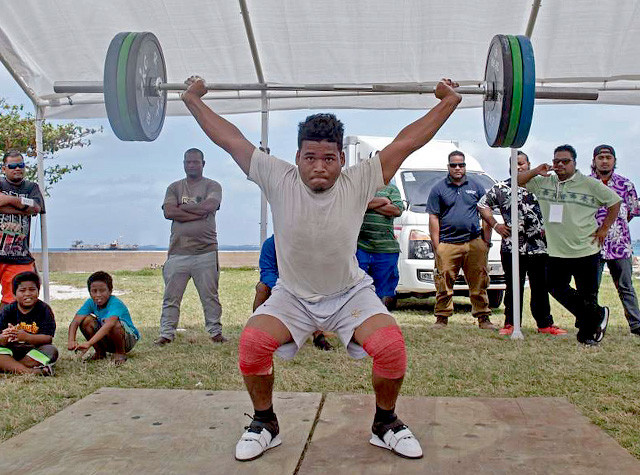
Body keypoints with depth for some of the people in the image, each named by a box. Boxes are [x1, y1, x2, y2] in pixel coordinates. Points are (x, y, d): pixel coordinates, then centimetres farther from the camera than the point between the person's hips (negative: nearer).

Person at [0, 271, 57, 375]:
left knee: (51, 351, -29)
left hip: (35, 350, -1)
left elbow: (48, 338, -15)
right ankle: (27, 371, -36)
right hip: (12, 350, 1)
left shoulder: (44, 310, -4)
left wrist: (26, 337, -33)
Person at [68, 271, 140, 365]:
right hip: (107, 342, 5)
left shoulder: (116, 304, -28)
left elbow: (109, 325, -46)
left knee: (114, 324, -37)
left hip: (129, 340, -5)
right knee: (86, 320, -17)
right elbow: (75, 322, -20)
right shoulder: (90, 303, -10)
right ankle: (100, 352, 3)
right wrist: (71, 341, -40)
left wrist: (88, 343, -55)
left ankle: (120, 353, -9)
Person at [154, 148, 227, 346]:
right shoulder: (175, 187, 13)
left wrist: (182, 207, -4)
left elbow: (209, 206, -14)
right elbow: (169, 212, -4)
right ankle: (166, 333, 10)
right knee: (171, 296, 3)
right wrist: (198, 213, -8)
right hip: (178, 252, 2)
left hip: (206, 250, -2)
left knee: (210, 296, 4)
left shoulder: (212, 186, 7)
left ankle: (215, 331, 13)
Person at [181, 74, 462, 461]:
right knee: (252, 343, -26)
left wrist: (449, 103, -10)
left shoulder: (359, 182, -16)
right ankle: (265, 425, 3)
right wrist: (193, 100, -4)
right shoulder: (279, 180, -15)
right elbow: (230, 140, -10)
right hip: (292, 296, 1)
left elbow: (406, 142, -13)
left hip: (350, 294, 0)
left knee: (391, 346, -25)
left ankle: (386, 424, 6)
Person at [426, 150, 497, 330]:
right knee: (444, 285, -3)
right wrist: (436, 246, -3)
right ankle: (442, 318, 7)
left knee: (479, 284, 3)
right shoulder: (438, 188, 7)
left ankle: (483, 317, 11)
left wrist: (486, 242, 8)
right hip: (447, 245, -2)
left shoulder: (476, 187, 13)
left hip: (474, 243, 2)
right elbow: (433, 218, 4)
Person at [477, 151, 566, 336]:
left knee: (541, 288, 6)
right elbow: (482, 205, 11)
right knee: (513, 288, 4)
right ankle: (510, 324, 12)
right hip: (511, 248, -1)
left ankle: (545, 324, 15)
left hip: (539, 246, 1)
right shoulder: (500, 188, 7)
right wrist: (495, 225, 3)